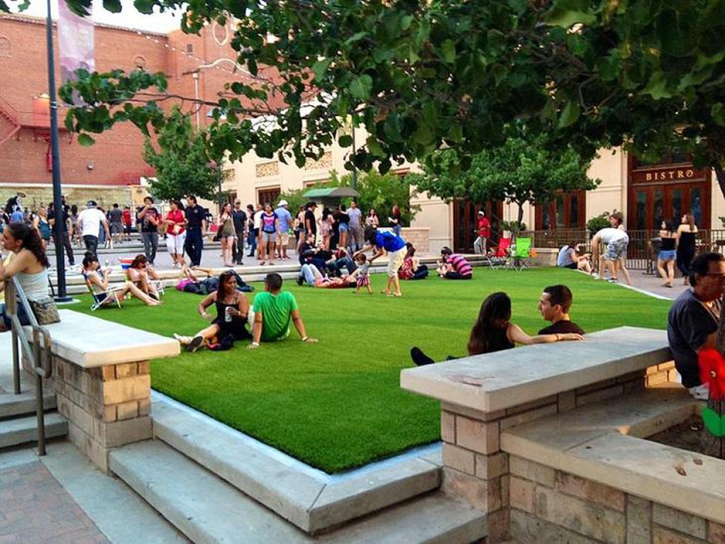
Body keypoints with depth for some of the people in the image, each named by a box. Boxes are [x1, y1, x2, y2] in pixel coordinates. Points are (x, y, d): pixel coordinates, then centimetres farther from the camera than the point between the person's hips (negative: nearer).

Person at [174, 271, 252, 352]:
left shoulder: (240, 296, -6)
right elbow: (201, 305, 19)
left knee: (216, 326, -35)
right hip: (220, 325, 4)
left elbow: (245, 317, -10)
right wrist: (204, 314, -3)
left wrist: (237, 313, -32)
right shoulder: (216, 295, 4)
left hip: (236, 329, -4)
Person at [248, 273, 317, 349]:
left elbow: (258, 322, -28)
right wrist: (305, 337, -12)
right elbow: (296, 319, -16)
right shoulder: (288, 296, -18)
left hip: (264, 337, -2)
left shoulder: (260, 297, -25)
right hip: (283, 335, 2)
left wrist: (255, 343, -29)